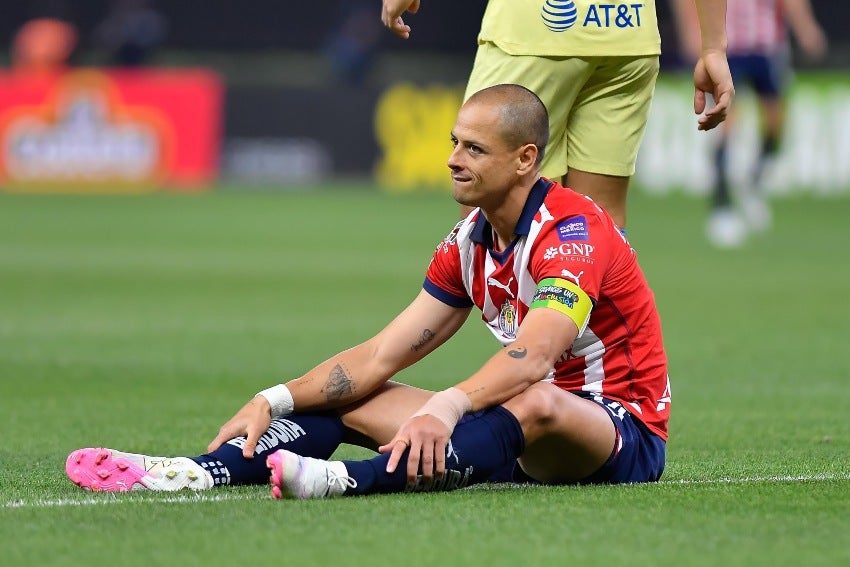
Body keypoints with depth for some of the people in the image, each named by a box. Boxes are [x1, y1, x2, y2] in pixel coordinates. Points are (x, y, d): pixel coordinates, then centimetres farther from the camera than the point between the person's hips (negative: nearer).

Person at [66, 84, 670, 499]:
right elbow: (380, 358, 5)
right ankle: (202, 472, -23)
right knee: (350, 401, -2)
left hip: (625, 434, -8)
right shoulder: (467, 243, 6)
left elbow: (533, 354, -36)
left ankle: (356, 480, -57)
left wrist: (446, 407, -52)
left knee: (536, 404, -41)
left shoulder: (574, 230, -19)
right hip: (519, 442, 8)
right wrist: (274, 401, -8)